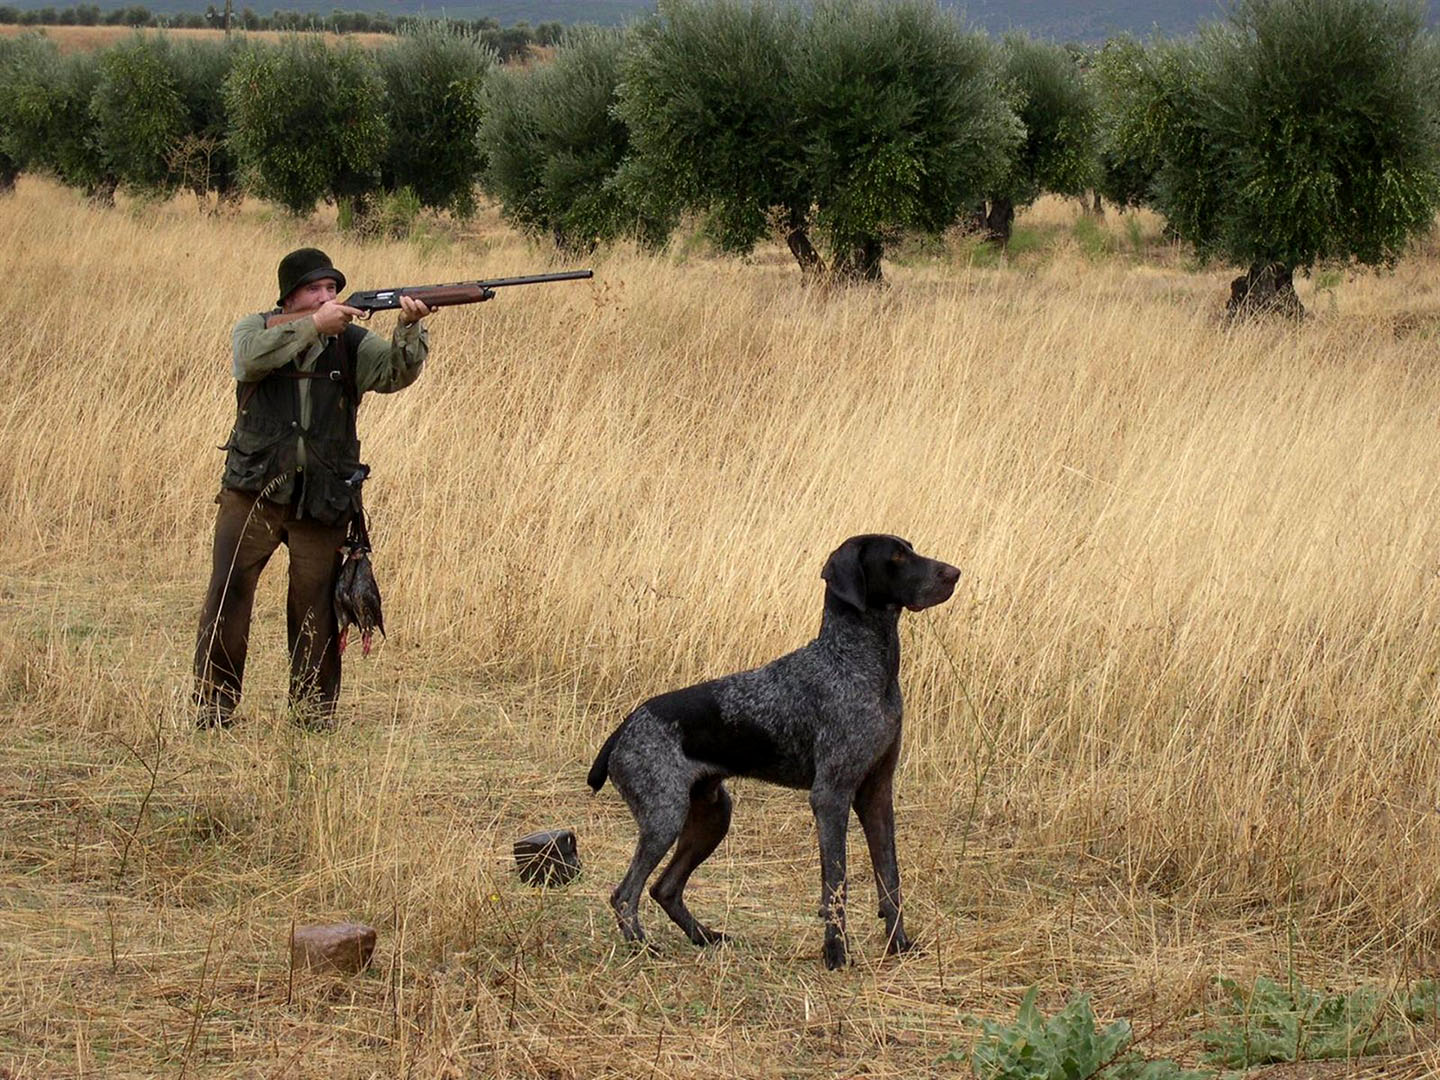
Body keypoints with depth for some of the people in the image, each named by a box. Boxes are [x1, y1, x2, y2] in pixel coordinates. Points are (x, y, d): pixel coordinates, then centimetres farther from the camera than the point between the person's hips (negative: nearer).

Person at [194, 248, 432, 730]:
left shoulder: (351, 343, 5)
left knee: (316, 605, 3)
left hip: (322, 500, 1)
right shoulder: (256, 329, 3)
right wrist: (314, 324, -27)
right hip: (254, 491, -1)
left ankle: (314, 709, 15)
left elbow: (396, 372, -11)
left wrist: (408, 328, -30)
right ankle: (212, 704, 3)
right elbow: (255, 355, -20)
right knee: (228, 593, -4)